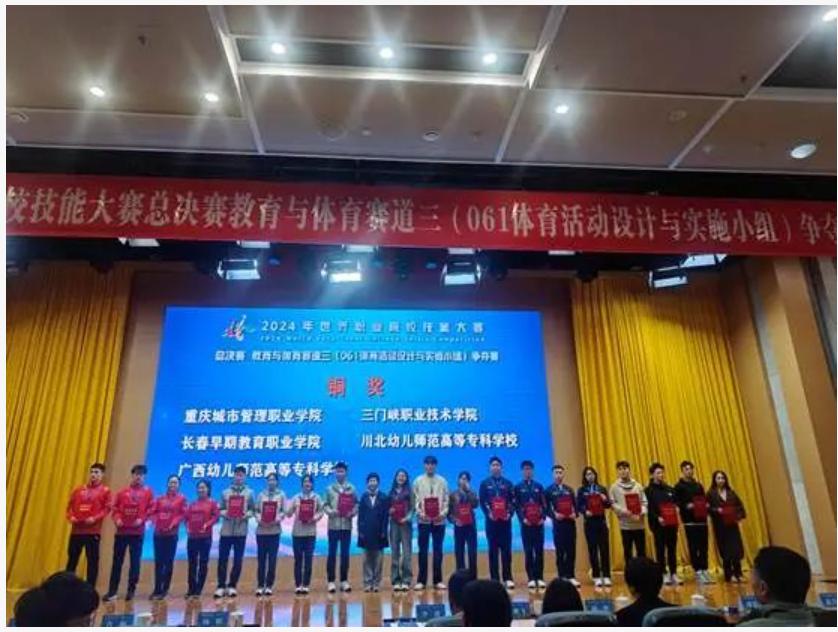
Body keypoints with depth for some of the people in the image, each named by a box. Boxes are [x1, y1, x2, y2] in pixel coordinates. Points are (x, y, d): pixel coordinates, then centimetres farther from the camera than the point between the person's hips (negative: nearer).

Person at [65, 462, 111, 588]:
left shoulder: (105, 490, 1)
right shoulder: (79, 489, 14)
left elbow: (107, 508, -6)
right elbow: (70, 505, 14)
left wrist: (95, 518, -18)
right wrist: (70, 517, -3)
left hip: (93, 531, -4)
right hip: (76, 529, 4)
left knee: (92, 560, 0)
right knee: (72, 559, 11)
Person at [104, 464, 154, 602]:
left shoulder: (148, 491, 4)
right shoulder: (122, 491, 9)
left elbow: (151, 509, 0)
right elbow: (115, 508, 8)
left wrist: (142, 519, -13)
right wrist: (117, 519, -9)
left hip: (137, 532, -2)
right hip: (122, 531, 2)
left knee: (135, 561, 2)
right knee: (117, 561, 6)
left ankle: (131, 590, 10)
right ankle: (112, 591, 13)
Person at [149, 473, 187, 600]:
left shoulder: (181, 498, 3)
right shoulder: (160, 498, 13)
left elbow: (183, 514, -4)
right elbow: (153, 512, 7)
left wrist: (173, 523, -16)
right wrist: (156, 521, -10)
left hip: (172, 533, -3)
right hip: (158, 533, 3)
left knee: (168, 562, 1)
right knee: (158, 562, 5)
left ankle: (164, 589, 9)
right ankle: (157, 589, 12)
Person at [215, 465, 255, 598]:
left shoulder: (249, 493, 6)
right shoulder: (225, 492, 8)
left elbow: (253, 510, 5)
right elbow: (220, 509, 8)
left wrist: (247, 514, -15)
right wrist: (224, 513, -13)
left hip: (241, 531, 0)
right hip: (226, 530, 0)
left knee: (238, 560, 4)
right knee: (223, 559, 2)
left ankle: (232, 585, 16)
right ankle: (221, 586, 14)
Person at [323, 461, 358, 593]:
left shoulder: (351, 488, 6)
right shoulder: (330, 488, 4)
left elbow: (356, 503, 6)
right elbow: (324, 504, 1)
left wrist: (353, 513, -12)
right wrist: (329, 511, -18)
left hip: (347, 525, 1)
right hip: (333, 525, -1)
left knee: (345, 553, 6)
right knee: (332, 553, 3)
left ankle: (344, 581, 15)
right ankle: (331, 581, 10)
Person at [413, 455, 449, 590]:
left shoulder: (442, 481, 8)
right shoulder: (418, 481, 6)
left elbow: (446, 499, 5)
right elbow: (415, 499, 3)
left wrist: (443, 513, -9)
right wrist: (419, 513, -10)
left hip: (439, 520, 1)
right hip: (424, 520, -1)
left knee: (438, 549, 4)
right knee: (423, 550, 1)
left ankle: (438, 580, 11)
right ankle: (421, 580, 7)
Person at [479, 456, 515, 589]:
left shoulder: (508, 483, 11)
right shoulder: (485, 484, 7)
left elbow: (513, 501, 5)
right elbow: (482, 502, 0)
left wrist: (509, 513, -10)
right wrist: (488, 514, -13)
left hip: (505, 520, 1)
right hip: (491, 520, -1)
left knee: (506, 550, 1)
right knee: (493, 550, 2)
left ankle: (508, 578, 7)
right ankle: (495, 579, 7)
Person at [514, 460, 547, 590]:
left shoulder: (539, 486, 13)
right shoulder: (518, 488, 6)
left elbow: (544, 504, 8)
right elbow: (516, 506, -1)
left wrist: (543, 518, -6)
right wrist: (522, 519, -12)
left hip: (539, 523, 2)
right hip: (526, 524, -2)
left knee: (539, 551, 2)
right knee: (528, 552, 0)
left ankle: (540, 578, 8)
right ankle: (531, 579, 4)